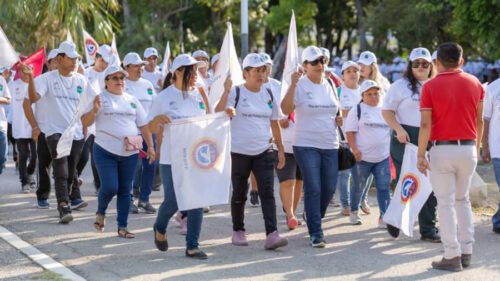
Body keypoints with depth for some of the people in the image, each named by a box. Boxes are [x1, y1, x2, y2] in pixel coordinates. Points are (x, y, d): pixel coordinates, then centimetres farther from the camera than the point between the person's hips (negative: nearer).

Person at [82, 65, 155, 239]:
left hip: (129, 153, 4)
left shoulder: (132, 100, 13)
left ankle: (123, 227, 12)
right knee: (110, 187, -12)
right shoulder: (100, 99, 0)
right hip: (105, 151, -4)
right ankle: (100, 213, 17)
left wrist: (150, 146, 6)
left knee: (125, 190, 5)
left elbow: (143, 125, 14)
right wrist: (94, 111, -22)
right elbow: (85, 123, -4)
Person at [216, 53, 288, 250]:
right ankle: (238, 231, 25)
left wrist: (281, 150, 14)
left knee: (267, 192, -10)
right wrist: (226, 91, -28)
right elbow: (219, 114, -19)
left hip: (264, 152, 3)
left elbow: (274, 124, 15)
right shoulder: (236, 93, -5)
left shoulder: (269, 95, 8)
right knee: (239, 194, 9)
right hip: (239, 152, -3)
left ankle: (272, 234, -17)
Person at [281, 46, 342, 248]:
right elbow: (285, 110, -19)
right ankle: (315, 233, -3)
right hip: (306, 146, -6)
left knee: (329, 189, 9)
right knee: (313, 189, -8)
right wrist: (292, 85, -28)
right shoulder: (300, 85, -6)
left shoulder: (329, 85, 11)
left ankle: (314, 220, 33)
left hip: (330, 146, 6)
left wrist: (339, 118, 2)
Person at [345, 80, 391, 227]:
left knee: (384, 187, -4)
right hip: (362, 157, -3)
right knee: (358, 187, 9)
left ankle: (384, 216, -3)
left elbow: (393, 129, 19)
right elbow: (350, 131, -6)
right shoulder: (357, 110, -1)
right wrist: (354, 149, -17)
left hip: (383, 157, 3)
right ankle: (354, 212, 29)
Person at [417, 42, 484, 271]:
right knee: (463, 200, 18)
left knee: (446, 203, 2)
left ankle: (452, 256, 0)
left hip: (442, 149, -4)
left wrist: (420, 155, -9)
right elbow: (479, 120, 8)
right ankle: (466, 252, 17)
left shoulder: (430, 87, -6)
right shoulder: (475, 84, 3)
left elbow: (425, 124, -11)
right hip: (468, 149, 4)